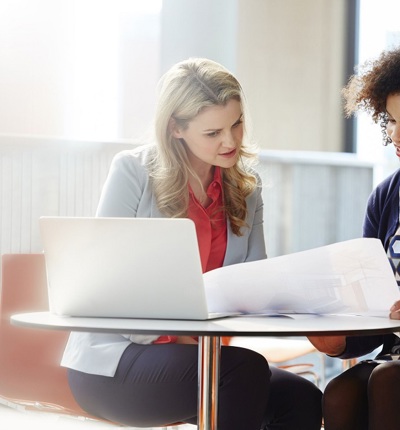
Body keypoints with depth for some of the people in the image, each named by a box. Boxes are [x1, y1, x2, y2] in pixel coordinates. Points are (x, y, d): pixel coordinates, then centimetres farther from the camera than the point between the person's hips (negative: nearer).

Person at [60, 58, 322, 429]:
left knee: (303, 400, -20)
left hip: (195, 353, 6)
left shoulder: (245, 186, 9)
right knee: (244, 369, -32)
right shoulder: (133, 172, -8)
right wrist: (176, 334, -22)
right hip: (112, 362, -5)